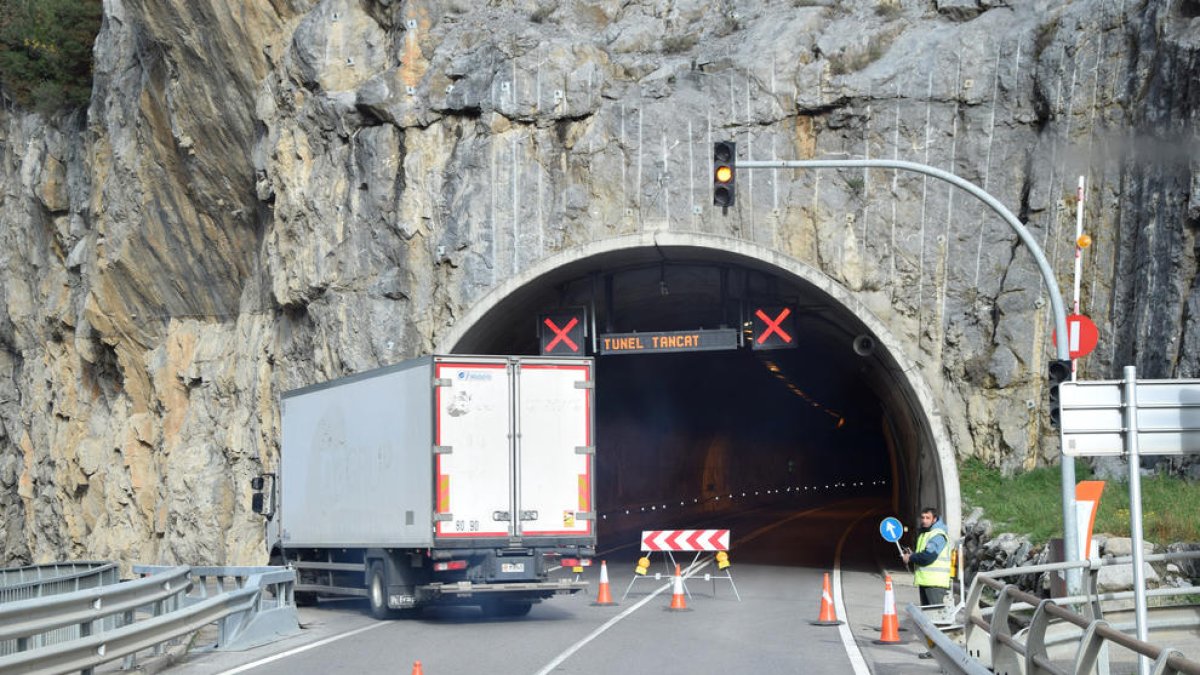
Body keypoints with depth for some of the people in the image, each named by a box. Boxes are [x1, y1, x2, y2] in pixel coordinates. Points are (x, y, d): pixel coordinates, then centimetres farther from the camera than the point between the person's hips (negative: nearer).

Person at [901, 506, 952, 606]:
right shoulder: (922, 533, 20)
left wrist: (910, 558, -9)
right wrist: (912, 554, 8)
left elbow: (928, 556, -22)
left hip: (935, 582, -10)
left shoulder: (938, 535, -12)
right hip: (924, 580, 10)